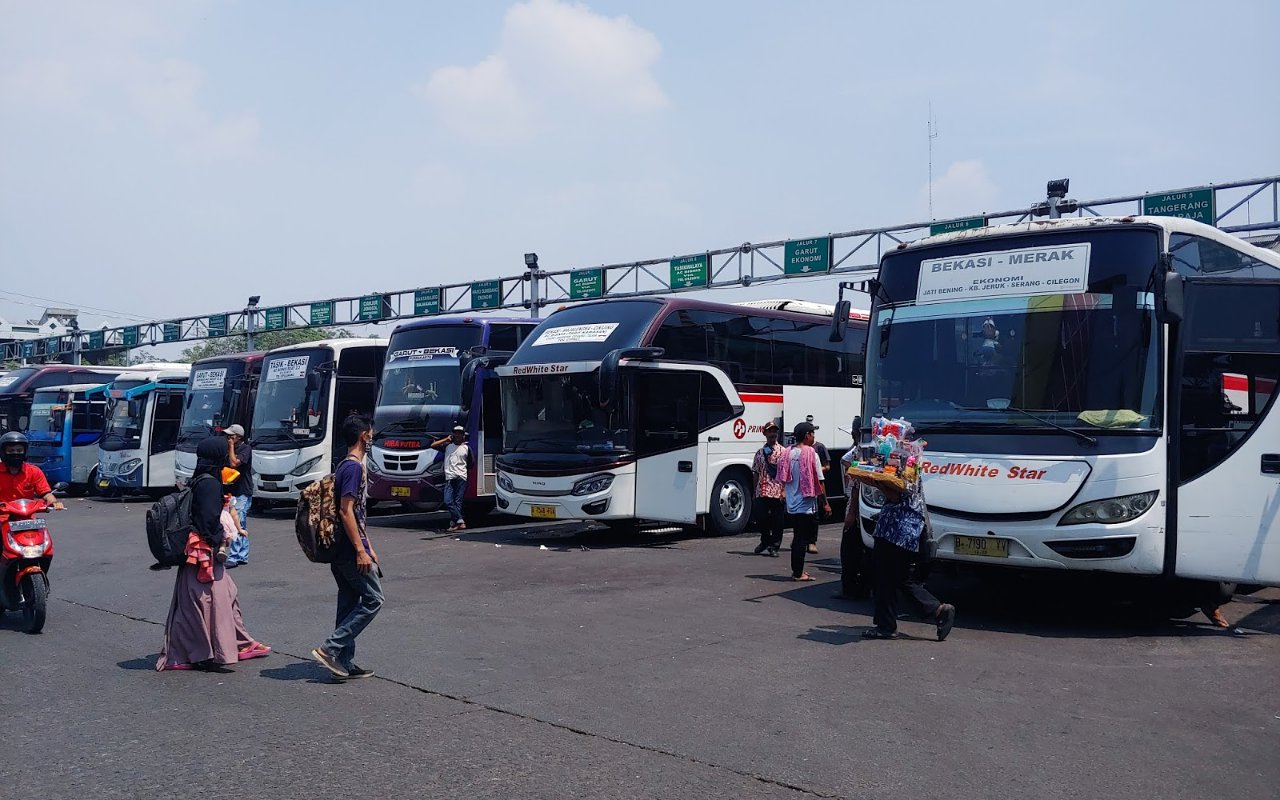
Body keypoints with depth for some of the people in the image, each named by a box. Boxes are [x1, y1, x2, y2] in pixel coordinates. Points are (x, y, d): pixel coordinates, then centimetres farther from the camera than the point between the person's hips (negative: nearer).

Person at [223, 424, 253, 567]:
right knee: (242, 527, 12)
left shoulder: (246, 449, -9)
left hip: (243, 492, -9)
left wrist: (231, 447, -12)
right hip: (234, 491, 9)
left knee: (238, 525, -13)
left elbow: (234, 463, -20)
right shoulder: (231, 450, 17)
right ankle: (243, 556, 16)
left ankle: (233, 557, -15)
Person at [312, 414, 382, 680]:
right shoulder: (354, 467, -15)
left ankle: (345, 663, 16)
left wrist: (368, 547, 23)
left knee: (349, 604, 12)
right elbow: (346, 511, -21)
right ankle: (329, 649, -5)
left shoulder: (346, 466, 17)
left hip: (341, 550, 10)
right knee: (373, 599, -4)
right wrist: (361, 550, -21)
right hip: (351, 549, -10)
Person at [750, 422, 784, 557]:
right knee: (763, 518, 7)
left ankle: (774, 547, 10)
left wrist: (784, 491, -11)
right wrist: (755, 491, 10)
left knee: (778, 520, 1)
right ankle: (765, 542, 27)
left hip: (778, 492, -3)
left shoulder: (783, 452, 1)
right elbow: (755, 473, 14)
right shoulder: (760, 453, 11)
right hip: (762, 492, 3)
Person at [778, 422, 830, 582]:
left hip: (792, 505, 6)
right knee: (803, 539, -1)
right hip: (807, 504, -6)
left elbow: (782, 480, 10)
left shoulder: (787, 454, 5)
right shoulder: (811, 454, -13)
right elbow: (818, 481, -12)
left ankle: (796, 570, 20)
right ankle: (798, 573, 1)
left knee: (797, 537, 15)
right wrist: (826, 503, -5)